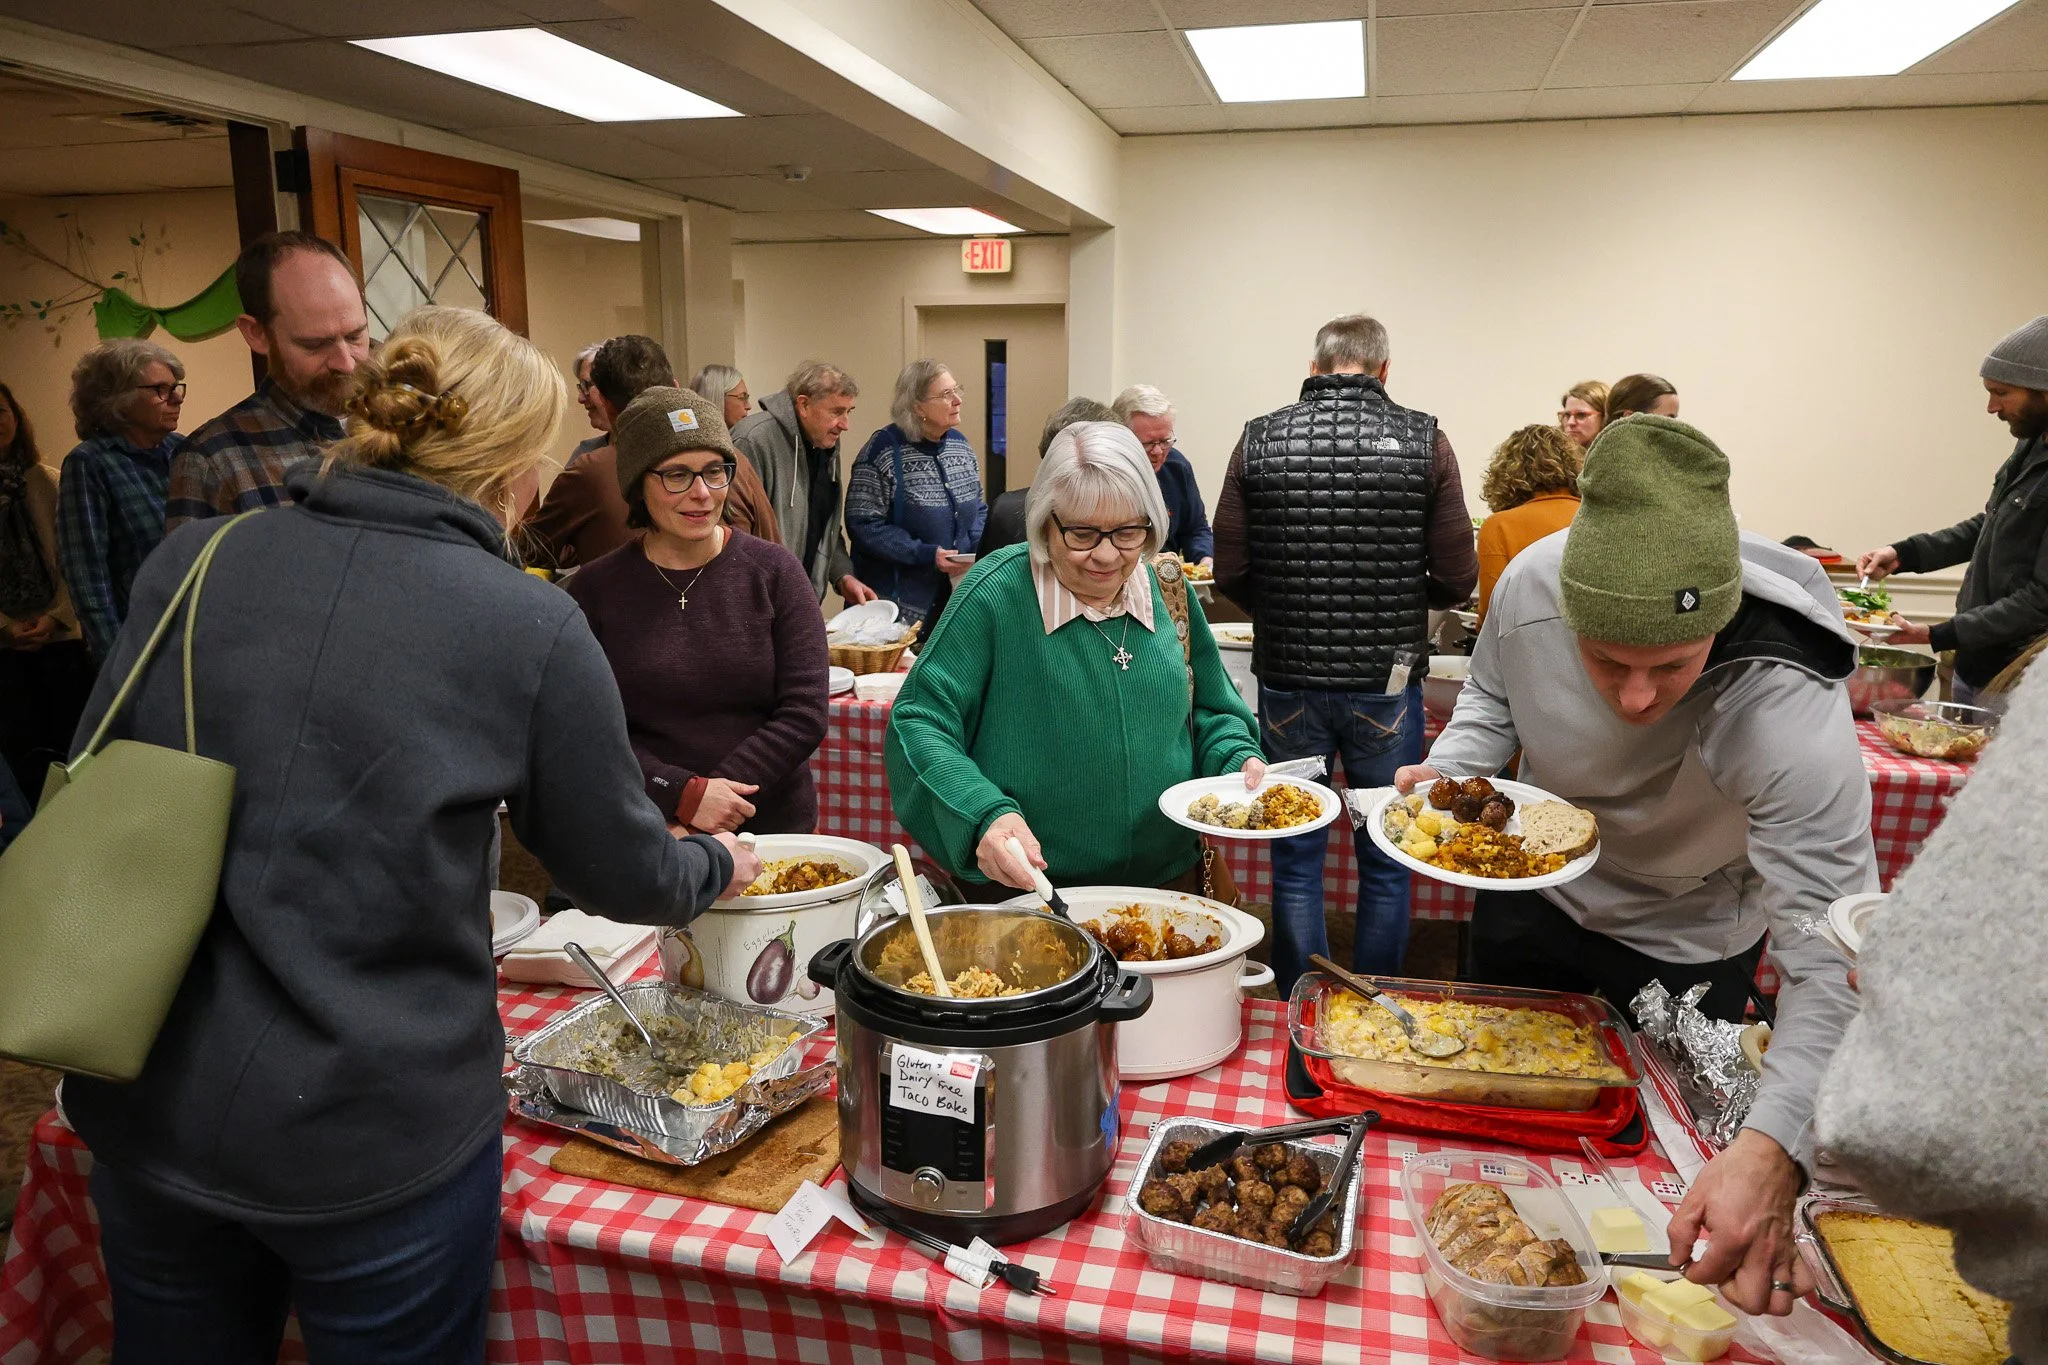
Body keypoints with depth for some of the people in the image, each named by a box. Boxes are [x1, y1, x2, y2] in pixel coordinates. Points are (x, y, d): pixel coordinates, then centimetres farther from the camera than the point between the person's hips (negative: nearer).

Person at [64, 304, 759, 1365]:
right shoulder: (533, 631, -15)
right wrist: (715, 866, 17)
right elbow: (622, 875, -4)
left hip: (146, 1108, 4)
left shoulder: (190, 563, -4)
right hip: (371, 1137, -3)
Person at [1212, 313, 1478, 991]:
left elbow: (1230, 574, -4)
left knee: (1296, 860, 13)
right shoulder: (1424, 440, -4)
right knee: (1385, 864, 14)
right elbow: (1457, 578, -6)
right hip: (1386, 686, 0)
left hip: (1288, 682, 1)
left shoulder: (1260, 440, -3)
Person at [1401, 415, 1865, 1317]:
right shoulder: (1531, 583, -29)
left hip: (1686, 946, -3)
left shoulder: (1787, 711, -40)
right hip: (1533, 894, 4)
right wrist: (1450, 768, -27)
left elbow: (1832, 963, -40)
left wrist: (1773, 1153, -54)